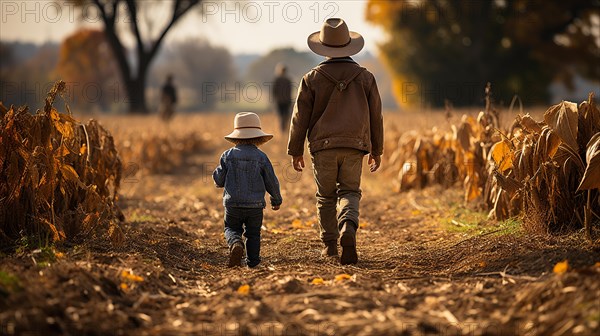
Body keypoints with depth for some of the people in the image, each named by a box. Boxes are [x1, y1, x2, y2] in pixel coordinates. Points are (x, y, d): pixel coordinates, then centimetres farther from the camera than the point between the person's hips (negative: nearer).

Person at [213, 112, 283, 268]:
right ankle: (252, 260, 11)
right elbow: (271, 182, 1)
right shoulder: (261, 157, -4)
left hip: (233, 203, 0)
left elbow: (218, 180, 1)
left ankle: (235, 244, -13)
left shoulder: (228, 155, -3)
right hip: (255, 204, 0)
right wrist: (277, 200, 17)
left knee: (231, 228, 16)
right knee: (253, 233, 15)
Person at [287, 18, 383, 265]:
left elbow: (300, 117, 0)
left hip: (323, 145, -1)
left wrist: (295, 151, 8)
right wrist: (376, 150, 17)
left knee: (325, 195, 14)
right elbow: (376, 116, 7)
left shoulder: (312, 79, -1)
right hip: (355, 146, 1)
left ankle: (329, 244, 15)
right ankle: (348, 228, -22)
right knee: (350, 192, 7)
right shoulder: (365, 77, 4)